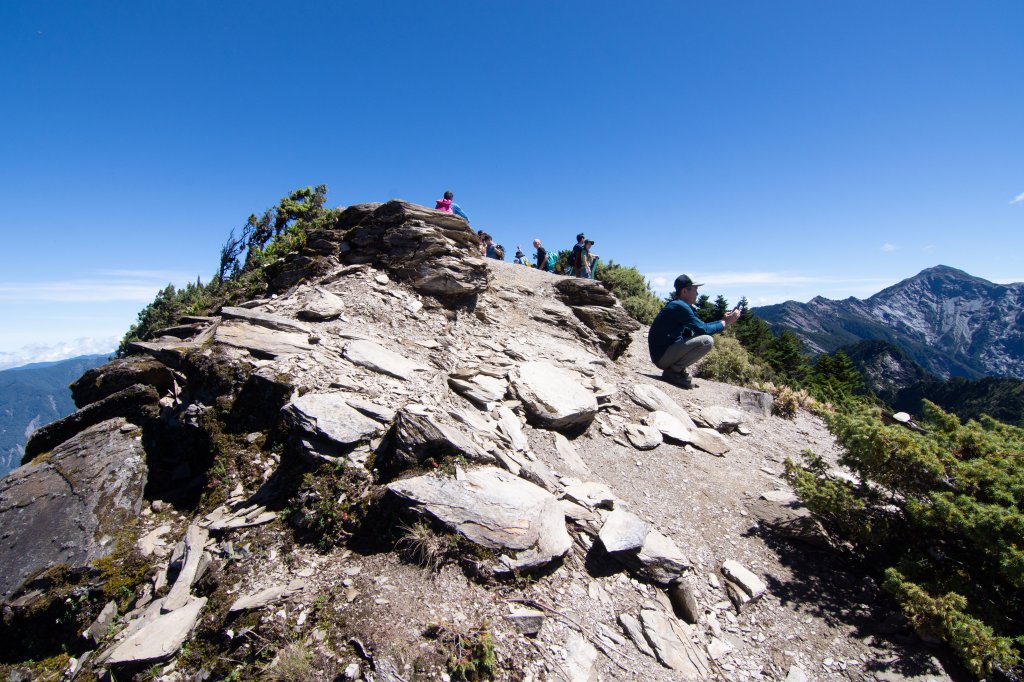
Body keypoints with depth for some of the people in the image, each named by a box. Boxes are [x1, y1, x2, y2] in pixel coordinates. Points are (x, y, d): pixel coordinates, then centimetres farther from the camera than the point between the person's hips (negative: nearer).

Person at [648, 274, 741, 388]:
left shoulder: (678, 305, 15)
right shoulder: (679, 306, -16)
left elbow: (700, 327, 19)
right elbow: (703, 329, -15)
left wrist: (723, 320, 13)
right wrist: (725, 322, -2)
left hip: (664, 354, 10)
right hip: (662, 357, -10)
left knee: (698, 336, 22)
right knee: (707, 341, -19)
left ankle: (676, 368, 11)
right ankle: (673, 371, -10)